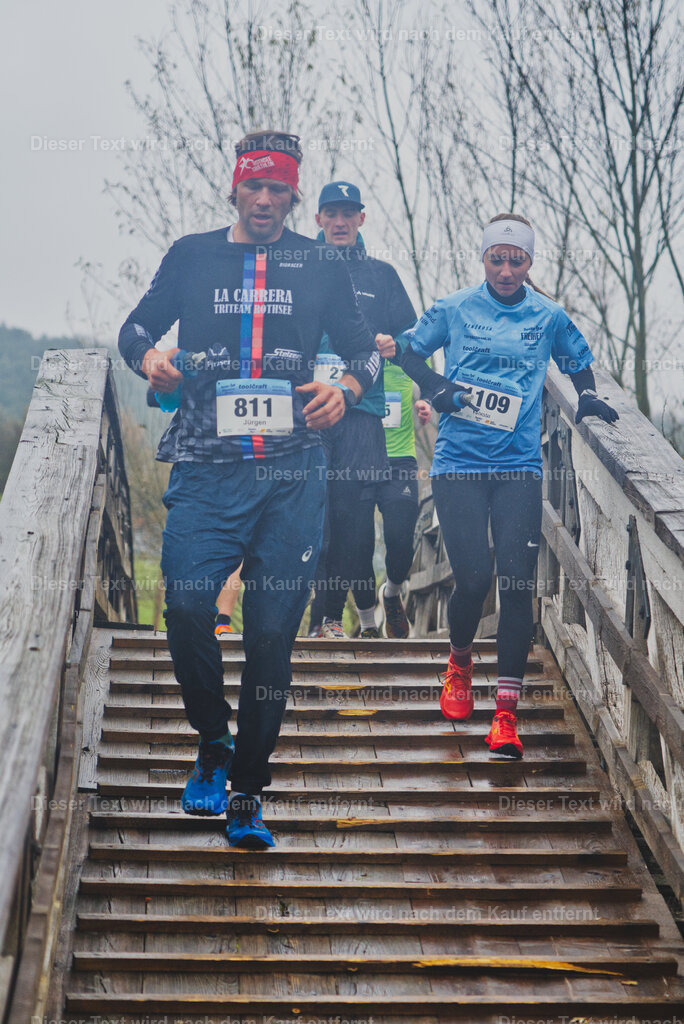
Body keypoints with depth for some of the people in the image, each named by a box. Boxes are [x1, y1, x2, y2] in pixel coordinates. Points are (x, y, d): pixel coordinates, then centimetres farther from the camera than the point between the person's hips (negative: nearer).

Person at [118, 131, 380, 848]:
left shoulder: (320, 266, 13)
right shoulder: (191, 256, 13)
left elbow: (364, 348, 19)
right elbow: (136, 327, 20)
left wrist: (345, 389, -3)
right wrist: (149, 359, -3)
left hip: (292, 473, 0)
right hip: (205, 467, 0)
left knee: (272, 631, -1)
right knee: (185, 607, -18)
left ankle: (247, 792, 12)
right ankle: (213, 743, 10)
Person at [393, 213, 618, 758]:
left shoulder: (549, 316, 9)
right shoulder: (454, 309, 5)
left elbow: (578, 359, 27)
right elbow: (408, 351, 15)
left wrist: (588, 396, 10)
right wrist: (437, 387, -2)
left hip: (519, 466, 1)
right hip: (459, 463, -1)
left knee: (518, 582, -9)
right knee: (473, 577, -9)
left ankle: (507, 713, -4)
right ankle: (460, 661, 26)